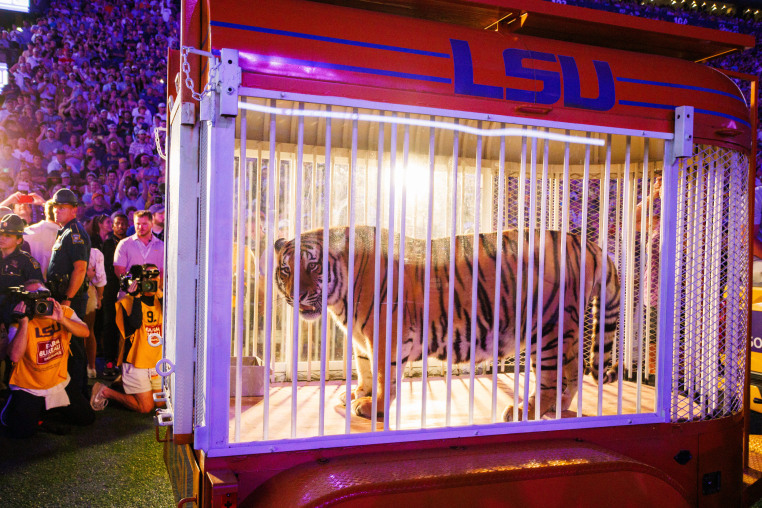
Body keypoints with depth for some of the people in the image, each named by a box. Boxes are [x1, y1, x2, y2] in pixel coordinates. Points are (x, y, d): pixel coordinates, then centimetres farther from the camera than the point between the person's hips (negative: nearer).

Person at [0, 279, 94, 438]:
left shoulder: (64, 312, -6)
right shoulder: (21, 321, -16)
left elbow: (84, 332, -22)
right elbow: (15, 356, -30)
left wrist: (62, 319, -37)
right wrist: (24, 322, -35)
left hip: (60, 383, 4)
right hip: (28, 388, -3)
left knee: (87, 418, 5)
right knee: (22, 432, -14)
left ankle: (48, 411, 26)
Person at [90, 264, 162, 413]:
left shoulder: (158, 300, 6)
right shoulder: (127, 302, -10)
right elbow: (135, 324, -26)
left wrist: (160, 295, -16)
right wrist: (136, 296, -24)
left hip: (156, 362, 6)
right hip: (136, 363, -6)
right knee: (145, 407, -4)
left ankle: (126, 383, 31)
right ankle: (105, 392, 12)